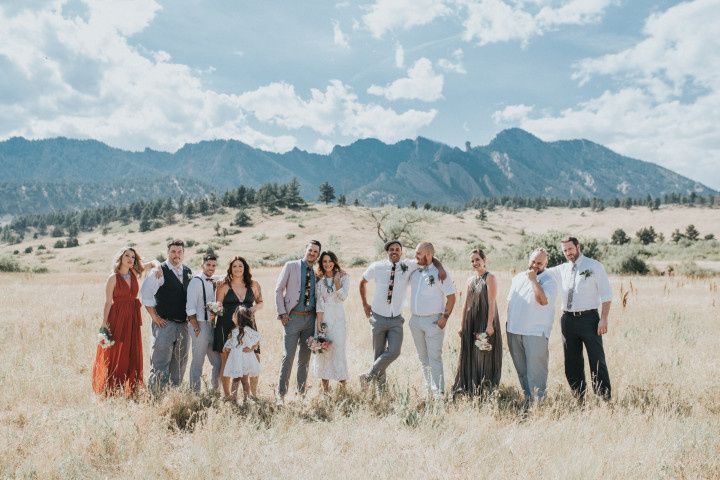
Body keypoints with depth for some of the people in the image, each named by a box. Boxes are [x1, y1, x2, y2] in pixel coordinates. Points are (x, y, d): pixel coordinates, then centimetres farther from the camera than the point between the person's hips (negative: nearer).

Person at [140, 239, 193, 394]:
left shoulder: (188, 272, 11)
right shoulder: (159, 271, -7)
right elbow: (145, 294, -11)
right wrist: (154, 316, -10)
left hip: (183, 324, 6)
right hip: (164, 323, -6)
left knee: (180, 363, 12)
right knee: (161, 362, -6)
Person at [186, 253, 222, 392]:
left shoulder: (213, 283, 14)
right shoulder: (196, 281, -8)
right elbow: (190, 308, -13)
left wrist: (215, 313, 4)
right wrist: (196, 328, -16)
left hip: (211, 325, 7)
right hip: (200, 325, -7)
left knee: (217, 361, 11)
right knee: (198, 361, -1)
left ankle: (215, 389, 23)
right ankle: (195, 391, 9)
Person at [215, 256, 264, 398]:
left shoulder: (253, 285, 9)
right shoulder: (224, 286, 2)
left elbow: (260, 302, 20)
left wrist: (256, 307, -2)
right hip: (227, 326, -2)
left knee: (255, 359, -4)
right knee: (226, 360, 1)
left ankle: (254, 393, 13)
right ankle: (227, 395, 13)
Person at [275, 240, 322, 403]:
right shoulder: (291, 266, 1)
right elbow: (278, 290, -1)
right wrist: (282, 313, -7)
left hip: (310, 318, 4)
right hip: (293, 317, -4)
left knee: (305, 358, 10)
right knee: (288, 356, -8)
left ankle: (301, 392, 20)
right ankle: (281, 394, 0)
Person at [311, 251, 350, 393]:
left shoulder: (343, 277, 4)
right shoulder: (319, 280, 8)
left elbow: (343, 297, -7)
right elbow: (319, 302, 1)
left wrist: (337, 280, -11)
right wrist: (319, 322, -6)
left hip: (338, 317, -1)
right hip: (323, 317, 1)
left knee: (338, 348, -5)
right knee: (323, 348, 2)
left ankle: (342, 379, 8)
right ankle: (325, 385, 9)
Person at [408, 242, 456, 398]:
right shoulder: (414, 271, 7)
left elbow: (451, 297, -7)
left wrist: (445, 317, -13)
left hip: (433, 321, -6)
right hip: (415, 320, 6)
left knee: (434, 358, -7)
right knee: (423, 357, 14)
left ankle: (438, 393, -4)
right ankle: (428, 389, 25)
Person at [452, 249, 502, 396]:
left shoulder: (490, 278, -6)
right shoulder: (470, 279, 13)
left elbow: (492, 303, -13)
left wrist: (490, 324, -20)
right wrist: (462, 325, 12)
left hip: (485, 322, -6)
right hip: (471, 322, 7)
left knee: (484, 355, -2)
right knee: (469, 355, 9)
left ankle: (485, 388, 7)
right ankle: (468, 388, 19)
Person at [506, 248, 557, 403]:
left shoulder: (548, 280, -4)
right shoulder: (518, 277, 15)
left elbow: (543, 300, -22)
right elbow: (509, 300, 22)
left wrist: (533, 280, -15)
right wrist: (509, 322, 18)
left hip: (535, 333, -6)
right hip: (514, 331, 6)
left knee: (536, 370, -7)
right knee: (521, 369, 12)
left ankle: (538, 400, -1)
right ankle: (528, 397, 22)